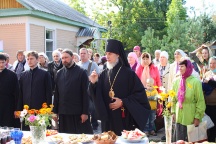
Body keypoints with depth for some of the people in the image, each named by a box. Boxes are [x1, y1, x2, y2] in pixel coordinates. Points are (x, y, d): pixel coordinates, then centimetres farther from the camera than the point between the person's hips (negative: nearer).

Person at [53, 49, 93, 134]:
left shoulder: (81, 72, -3)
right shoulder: (59, 73, 9)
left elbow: (85, 93, -6)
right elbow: (56, 93, 10)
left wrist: (85, 112, -10)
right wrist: (55, 111, 7)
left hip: (78, 113, -4)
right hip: (63, 113, 4)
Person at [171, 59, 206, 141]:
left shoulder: (195, 82, -8)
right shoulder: (177, 81, 4)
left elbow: (200, 101, -8)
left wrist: (198, 117, -10)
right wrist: (173, 112, 7)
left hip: (190, 117, -4)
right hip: (179, 116, 4)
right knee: (179, 140, 7)